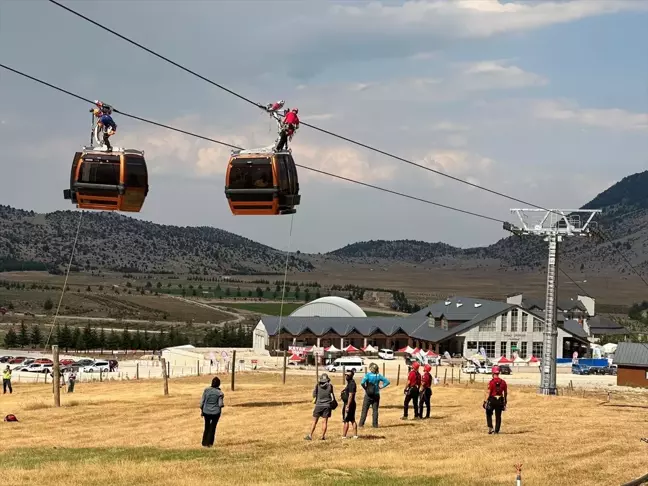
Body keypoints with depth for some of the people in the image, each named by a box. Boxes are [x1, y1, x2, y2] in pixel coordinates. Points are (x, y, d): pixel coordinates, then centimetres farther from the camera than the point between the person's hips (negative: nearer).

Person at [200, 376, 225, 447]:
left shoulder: (206, 390, -6)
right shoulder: (220, 393, -11)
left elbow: (202, 401, -3)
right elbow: (220, 404, -13)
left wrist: (201, 410, 9)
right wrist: (223, 404, 11)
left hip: (206, 412, 2)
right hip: (216, 412, -2)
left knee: (207, 427, 20)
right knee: (212, 428, 13)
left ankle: (204, 443, 23)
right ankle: (209, 443, 12)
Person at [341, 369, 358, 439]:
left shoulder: (351, 384, -18)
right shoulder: (350, 383, 15)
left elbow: (350, 396, -23)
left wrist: (347, 406, -24)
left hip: (349, 404, -10)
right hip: (351, 404, 10)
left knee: (346, 420, -6)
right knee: (352, 420, 12)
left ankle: (344, 436, -3)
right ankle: (355, 435, 15)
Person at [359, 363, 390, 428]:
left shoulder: (368, 375, -11)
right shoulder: (378, 375, -1)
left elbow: (362, 383, -24)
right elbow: (387, 382, -2)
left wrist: (365, 388, -7)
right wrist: (381, 387, 1)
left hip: (368, 395, -3)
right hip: (376, 395, 3)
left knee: (365, 410, 5)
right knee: (375, 410, 9)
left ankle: (361, 423, 4)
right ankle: (375, 424, 8)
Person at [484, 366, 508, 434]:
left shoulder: (491, 382, -11)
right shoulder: (503, 382, 2)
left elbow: (488, 392, -13)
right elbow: (506, 393, 8)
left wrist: (485, 401, -9)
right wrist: (505, 402, 17)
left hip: (492, 400, -3)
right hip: (500, 400, 3)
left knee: (489, 414, 16)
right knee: (498, 416, 10)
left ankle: (490, 427, 3)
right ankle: (496, 430, 11)